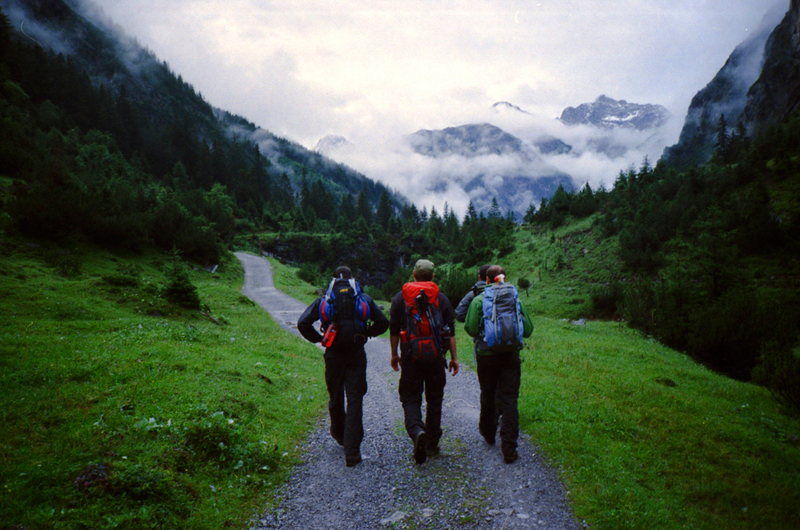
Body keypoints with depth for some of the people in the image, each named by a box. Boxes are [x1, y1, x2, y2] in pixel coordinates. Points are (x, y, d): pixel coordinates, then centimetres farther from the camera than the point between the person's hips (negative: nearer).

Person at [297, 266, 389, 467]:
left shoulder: (324, 300, 3)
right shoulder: (363, 299, 4)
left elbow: (303, 323, -5)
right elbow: (383, 322, 4)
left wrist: (318, 339, 8)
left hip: (334, 355, 1)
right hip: (357, 355, -1)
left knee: (335, 397, 19)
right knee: (354, 400, -1)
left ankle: (339, 433, 40)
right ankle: (352, 451, -5)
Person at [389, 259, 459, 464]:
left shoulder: (400, 297, 2)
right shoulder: (442, 299, 2)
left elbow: (394, 329, 4)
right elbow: (450, 331, 2)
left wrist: (394, 354, 14)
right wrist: (454, 357, 7)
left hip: (410, 356, -1)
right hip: (436, 355, 1)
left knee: (410, 398, 4)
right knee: (434, 399, 12)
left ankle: (417, 431, -23)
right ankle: (432, 444, 19)